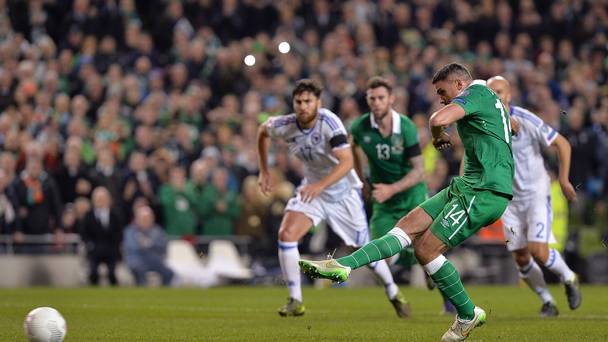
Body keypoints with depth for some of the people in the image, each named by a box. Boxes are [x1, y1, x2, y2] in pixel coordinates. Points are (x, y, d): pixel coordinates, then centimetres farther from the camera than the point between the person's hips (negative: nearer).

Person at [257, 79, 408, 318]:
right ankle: (295, 302, -9)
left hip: (344, 192, -3)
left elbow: (347, 161, -35)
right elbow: (263, 130, 9)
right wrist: (264, 171, 7)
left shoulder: (329, 122, -28)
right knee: (286, 235, -19)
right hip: (311, 191, 3)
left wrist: (320, 185, -46)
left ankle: (393, 293, 31)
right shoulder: (285, 126, -15)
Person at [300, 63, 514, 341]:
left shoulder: (475, 92, -9)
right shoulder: (491, 99, 21)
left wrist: (439, 136, -3)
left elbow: (438, 120, -25)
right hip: (469, 185, 10)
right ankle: (343, 265, -7)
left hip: (484, 192, -10)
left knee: (426, 250, -10)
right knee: (409, 225, 1)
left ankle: (468, 315, 3)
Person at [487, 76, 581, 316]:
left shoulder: (526, 120, -17)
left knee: (538, 251, -16)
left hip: (536, 193, -4)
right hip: (509, 199, 4)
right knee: (521, 258, 1)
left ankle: (569, 279, 15)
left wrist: (564, 180, -10)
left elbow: (562, 144, -9)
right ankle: (547, 302, 21)